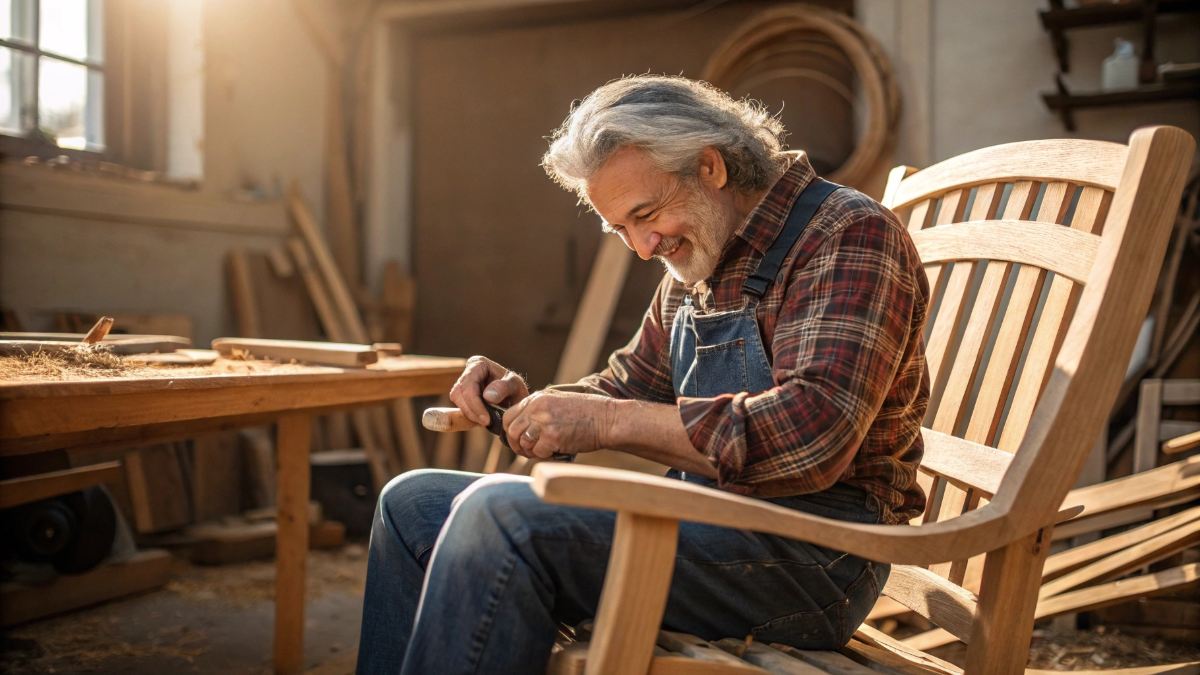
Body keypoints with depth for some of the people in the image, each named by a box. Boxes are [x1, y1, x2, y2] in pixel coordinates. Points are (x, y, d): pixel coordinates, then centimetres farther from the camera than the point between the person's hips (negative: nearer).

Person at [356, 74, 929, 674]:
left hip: (812, 553, -8)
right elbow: (630, 390, 23)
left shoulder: (848, 234, -11)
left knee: (501, 513, -29)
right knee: (412, 503, 6)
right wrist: (522, 398, 2)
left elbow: (813, 436, -24)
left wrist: (608, 420, -23)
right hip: (699, 516, 9)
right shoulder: (696, 269, 15)